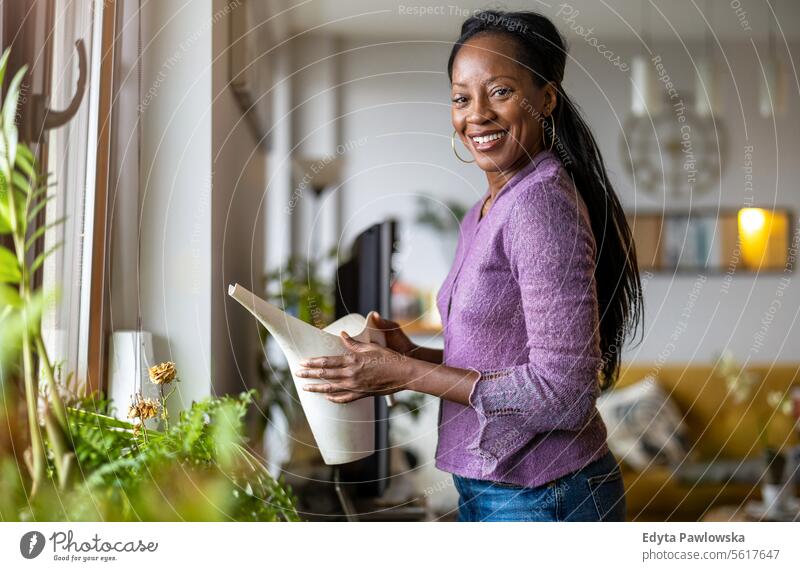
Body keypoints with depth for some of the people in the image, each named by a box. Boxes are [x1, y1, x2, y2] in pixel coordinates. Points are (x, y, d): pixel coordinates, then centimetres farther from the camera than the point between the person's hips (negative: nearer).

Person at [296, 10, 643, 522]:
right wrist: (414, 354, 1)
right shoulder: (484, 215, 9)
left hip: (543, 498, -8)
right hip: (485, 489, 8)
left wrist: (407, 374, -17)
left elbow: (563, 392, -23)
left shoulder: (542, 203, -18)